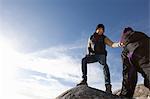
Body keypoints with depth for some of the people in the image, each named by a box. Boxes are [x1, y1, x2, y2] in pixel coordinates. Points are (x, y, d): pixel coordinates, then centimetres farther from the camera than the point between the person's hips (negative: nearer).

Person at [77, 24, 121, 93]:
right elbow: (88, 47, 12)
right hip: (93, 55, 2)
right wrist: (88, 53, -9)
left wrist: (118, 44, -31)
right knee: (84, 60, -26)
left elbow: (112, 44, -9)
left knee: (104, 65, -33)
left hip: (101, 55, -2)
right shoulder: (91, 37, 14)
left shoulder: (104, 38, 6)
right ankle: (84, 80, -27)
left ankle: (108, 86, -43)